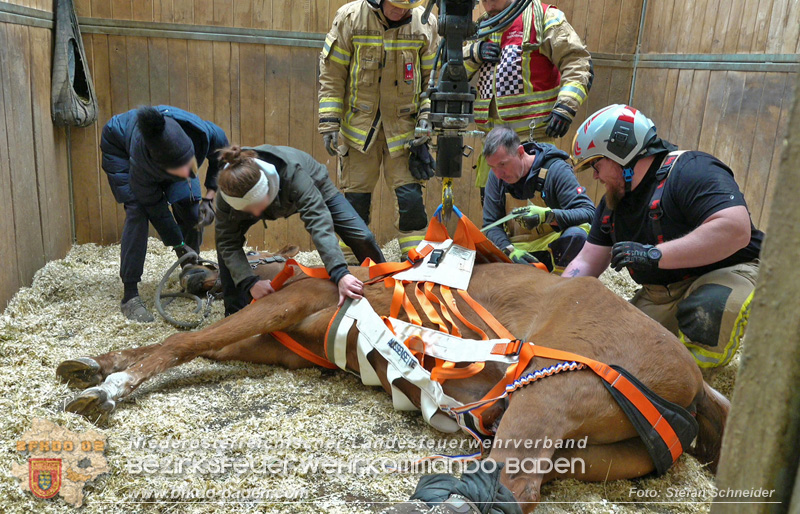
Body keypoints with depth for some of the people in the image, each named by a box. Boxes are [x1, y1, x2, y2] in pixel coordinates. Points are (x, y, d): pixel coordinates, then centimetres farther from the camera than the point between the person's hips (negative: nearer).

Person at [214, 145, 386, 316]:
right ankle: (236, 313, 1)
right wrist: (250, 282, -40)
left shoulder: (291, 172, -46)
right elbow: (228, 243, -26)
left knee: (362, 237, -14)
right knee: (224, 239, -15)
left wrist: (340, 274, -63)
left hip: (315, 189, -2)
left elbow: (319, 223, -54)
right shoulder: (226, 195, -36)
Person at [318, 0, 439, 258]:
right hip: (359, 125, 0)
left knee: (411, 198, -4)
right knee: (355, 199, 5)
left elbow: (433, 78, 7)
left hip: (404, 126, 1)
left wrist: (427, 115, -4)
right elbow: (331, 75, -2)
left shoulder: (425, 24, -2)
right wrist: (329, 123, -6)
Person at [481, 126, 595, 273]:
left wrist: (549, 215, -36)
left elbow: (589, 213, -20)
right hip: (520, 249, 4)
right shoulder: (496, 176, -1)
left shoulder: (556, 170, -14)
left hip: (555, 250, -3)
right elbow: (491, 225, -1)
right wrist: (510, 250, -21)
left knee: (576, 235, -35)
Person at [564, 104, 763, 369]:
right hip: (660, 296, 8)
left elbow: (736, 229, -31)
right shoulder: (613, 203, 12)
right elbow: (586, 262, 13)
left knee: (706, 313, -39)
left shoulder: (691, 170, -16)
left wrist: (655, 255, -32)